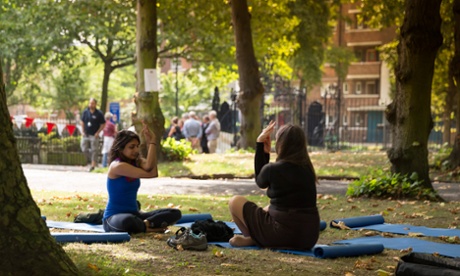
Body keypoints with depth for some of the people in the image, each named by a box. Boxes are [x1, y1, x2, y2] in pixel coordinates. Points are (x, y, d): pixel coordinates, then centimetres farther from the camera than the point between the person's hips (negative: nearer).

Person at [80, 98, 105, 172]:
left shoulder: (99, 113, -7)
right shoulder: (85, 112, 3)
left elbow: (103, 124, -1)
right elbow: (82, 122, 13)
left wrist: (97, 132, -9)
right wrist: (83, 131, 5)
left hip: (94, 135, -4)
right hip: (86, 134, 4)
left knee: (94, 150, -2)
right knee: (84, 149, 3)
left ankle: (93, 164, 5)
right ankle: (91, 158, 27)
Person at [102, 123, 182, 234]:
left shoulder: (136, 162, 8)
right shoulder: (117, 166, -16)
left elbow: (148, 167, -17)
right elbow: (151, 173, -21)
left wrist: (151, 142, -20)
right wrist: (151, 142, -17)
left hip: (134, 214, 8)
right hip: (114, 217, -7)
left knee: (175, 213, -6)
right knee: (127, 221, -45)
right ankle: (147, 227, -14)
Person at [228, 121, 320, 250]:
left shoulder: (273, 169, -14)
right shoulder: (307, 168, 5)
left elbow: (260, 182, 12)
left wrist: (260, 146, 12)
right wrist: (265, 151, 16)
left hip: (283, 235, -7)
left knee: (235, 202, 10)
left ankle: (252, 239, 12)